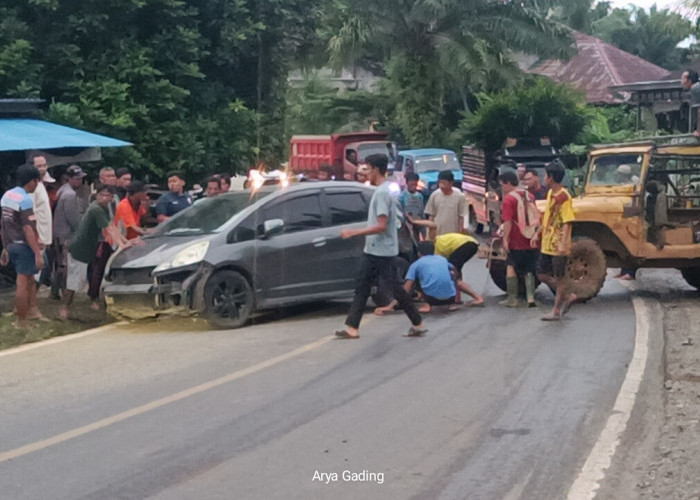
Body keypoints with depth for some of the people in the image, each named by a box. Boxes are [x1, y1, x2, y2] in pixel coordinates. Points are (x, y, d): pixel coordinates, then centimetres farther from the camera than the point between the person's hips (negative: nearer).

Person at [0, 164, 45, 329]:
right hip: (24, 246, -8)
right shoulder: (25, 200, -19)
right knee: (23, 284, 1)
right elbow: (28, 229, -24)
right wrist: (38, 253, -23)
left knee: (29, 279, 20)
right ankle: (21, 321, 8)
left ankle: (32, 310, 23)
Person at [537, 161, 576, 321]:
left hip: (558, 246, -9)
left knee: (559, 278, 2)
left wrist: (563, 243, -30)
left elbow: (567, 222, -22)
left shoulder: (564, 197, -17)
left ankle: (556, 311, 11)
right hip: (547, 244, 9)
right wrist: (538, 234, 23)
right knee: (542, 275, 12)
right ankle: (568, 296, 24)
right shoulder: (550, 193, 10)